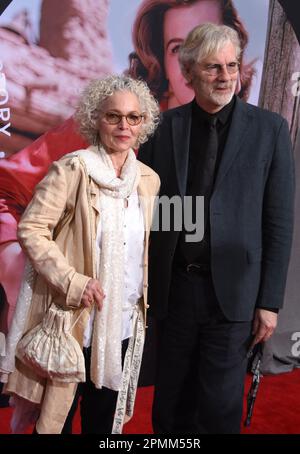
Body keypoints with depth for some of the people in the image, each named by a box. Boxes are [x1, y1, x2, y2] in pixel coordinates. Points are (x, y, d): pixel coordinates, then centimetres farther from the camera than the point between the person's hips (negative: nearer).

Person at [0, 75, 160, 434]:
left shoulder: (149, 179, 4)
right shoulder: (73, 168, -12)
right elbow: (30, 230, -15)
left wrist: (143, 301, 13)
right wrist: (73, 281, -22)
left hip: (124, 324, 5)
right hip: (74, 320, -4)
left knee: (105, 418, 20)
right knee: (55, 416, 13)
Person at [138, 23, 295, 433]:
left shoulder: (269, 129, -3)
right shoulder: (163, 127, 1)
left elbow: (280, 222, -3)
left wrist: (270, 301, -5)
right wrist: (143, 285, 2)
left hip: (233, 292, -1)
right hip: (174, 288, 2)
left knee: (220, 411, 10)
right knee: (171, 404, 18)